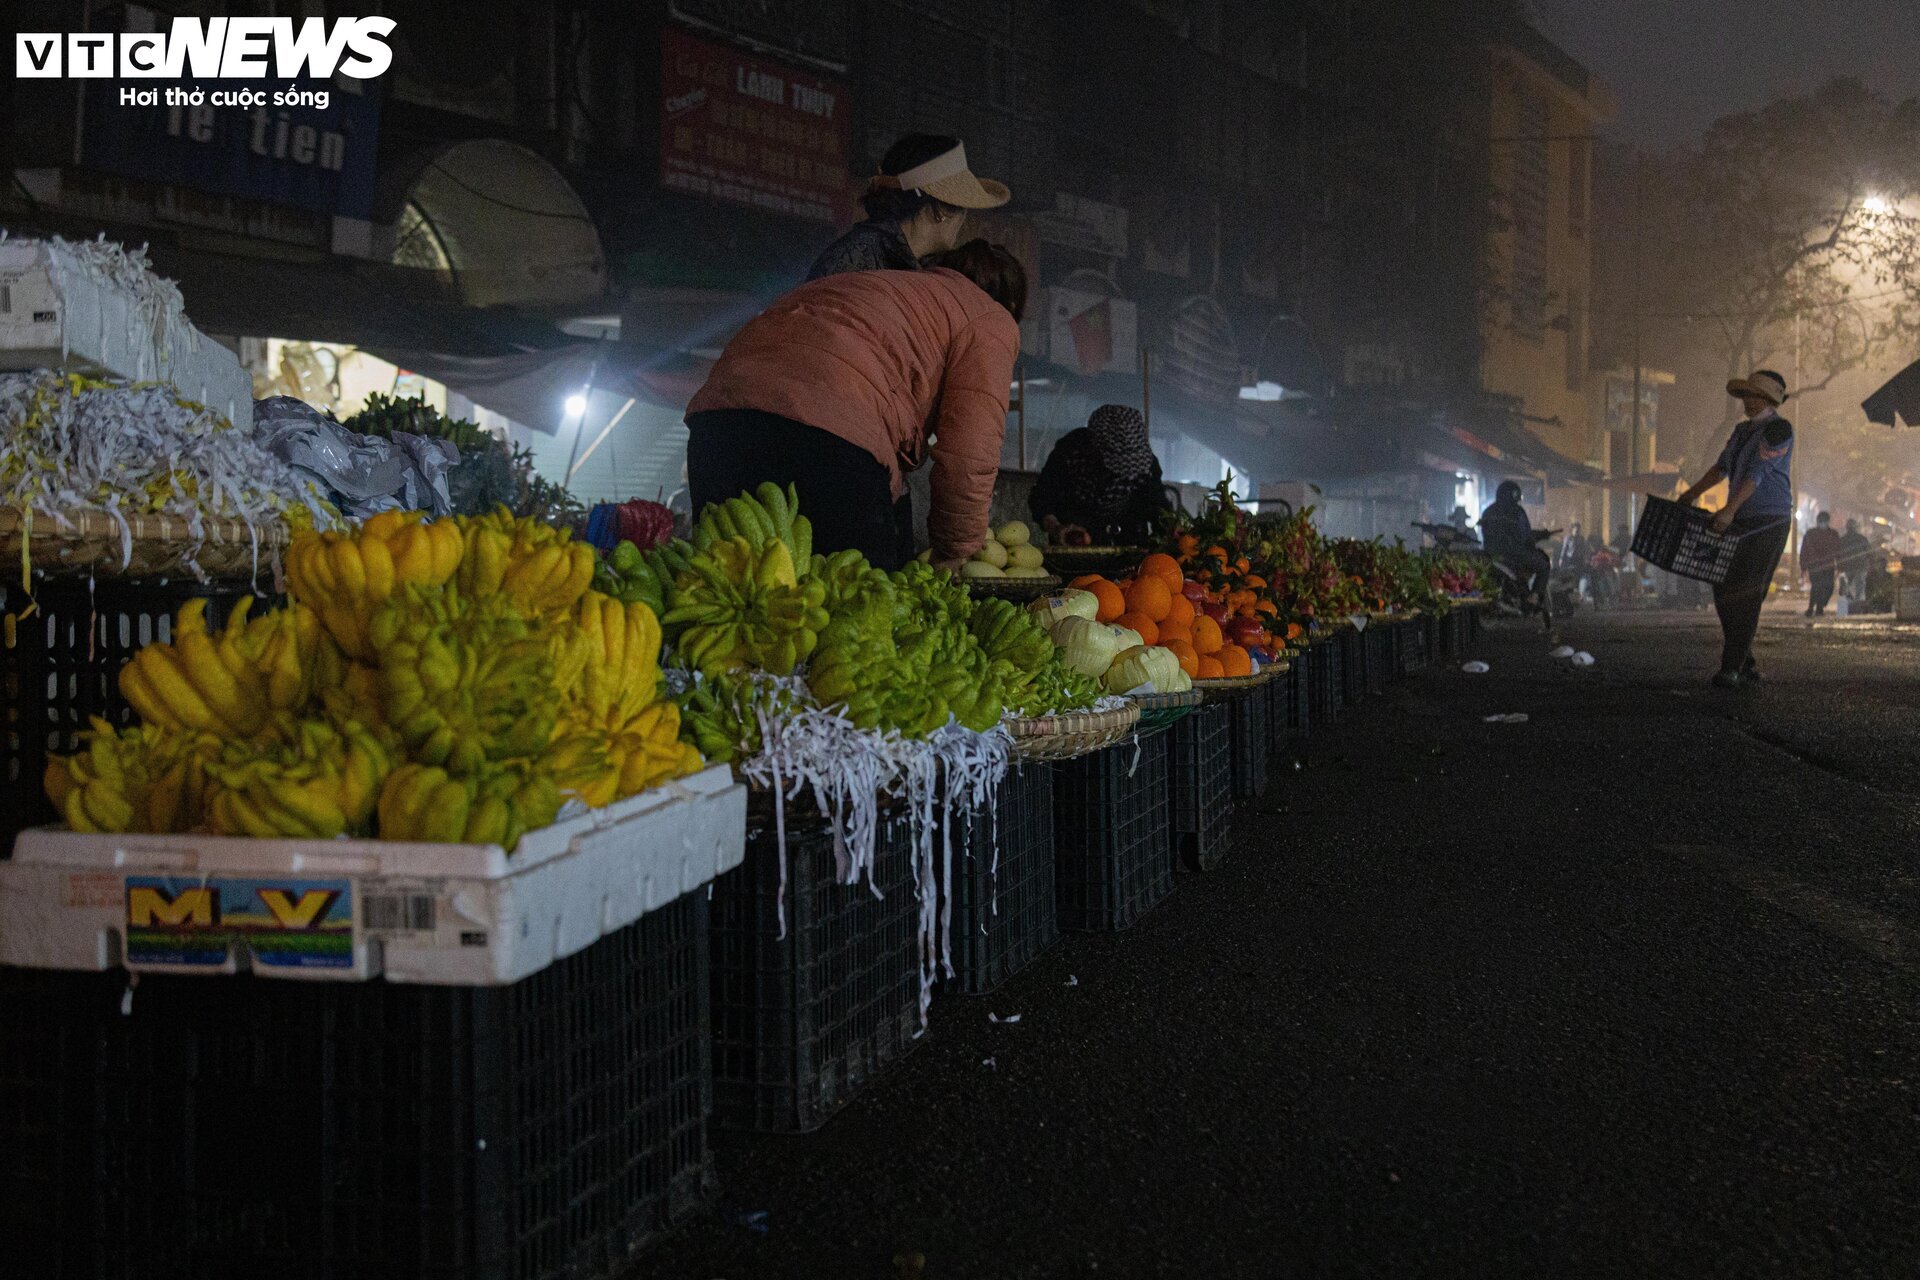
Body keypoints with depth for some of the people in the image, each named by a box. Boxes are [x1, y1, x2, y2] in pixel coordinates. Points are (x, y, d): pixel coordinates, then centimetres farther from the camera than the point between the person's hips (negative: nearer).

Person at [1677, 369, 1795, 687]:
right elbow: (1721, 467, 17)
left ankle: (1732, 669, -10)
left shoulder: (1779, 429, -11)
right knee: (1723, 591, 5)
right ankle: (1746, 666, 12)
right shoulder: (1743, 430, 16)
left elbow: (1757, 472, -21)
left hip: (1768, 522, -9)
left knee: (1744, 597, -12)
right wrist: (1690, 495, 5)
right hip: (1740, 523, 9)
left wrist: (1730, 510, -29)